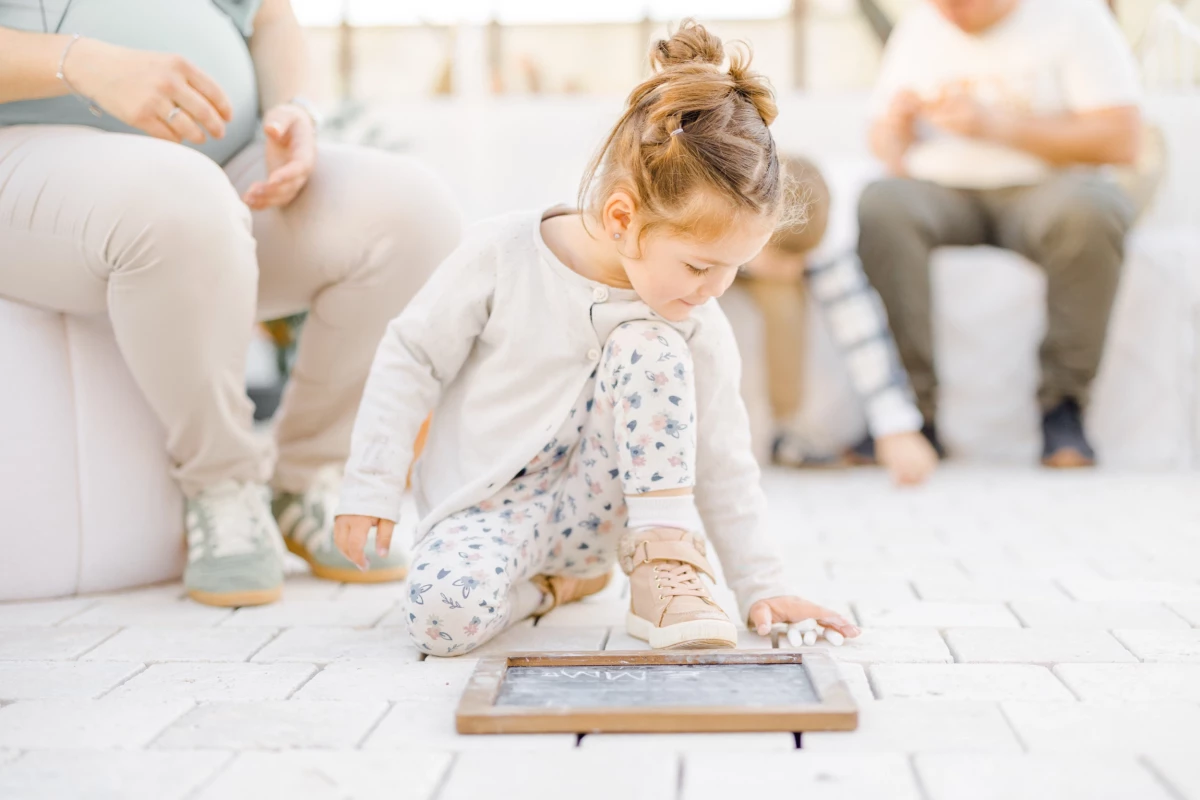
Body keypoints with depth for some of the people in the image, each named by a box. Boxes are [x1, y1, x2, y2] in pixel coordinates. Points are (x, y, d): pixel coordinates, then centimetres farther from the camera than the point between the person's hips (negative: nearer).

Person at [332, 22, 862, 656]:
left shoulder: (697, 326, -9)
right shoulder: (503, 253, -17)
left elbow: (722, 463, 0)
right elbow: (411, 360, -6)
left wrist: (761, 586, -5)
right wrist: (371, 486, -9)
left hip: (591, 506, 2)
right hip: (483, 503, -1)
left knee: (651, 348, -25)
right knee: (443, 615, -35)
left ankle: (662, 568, -21)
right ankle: (549, 584, -2)